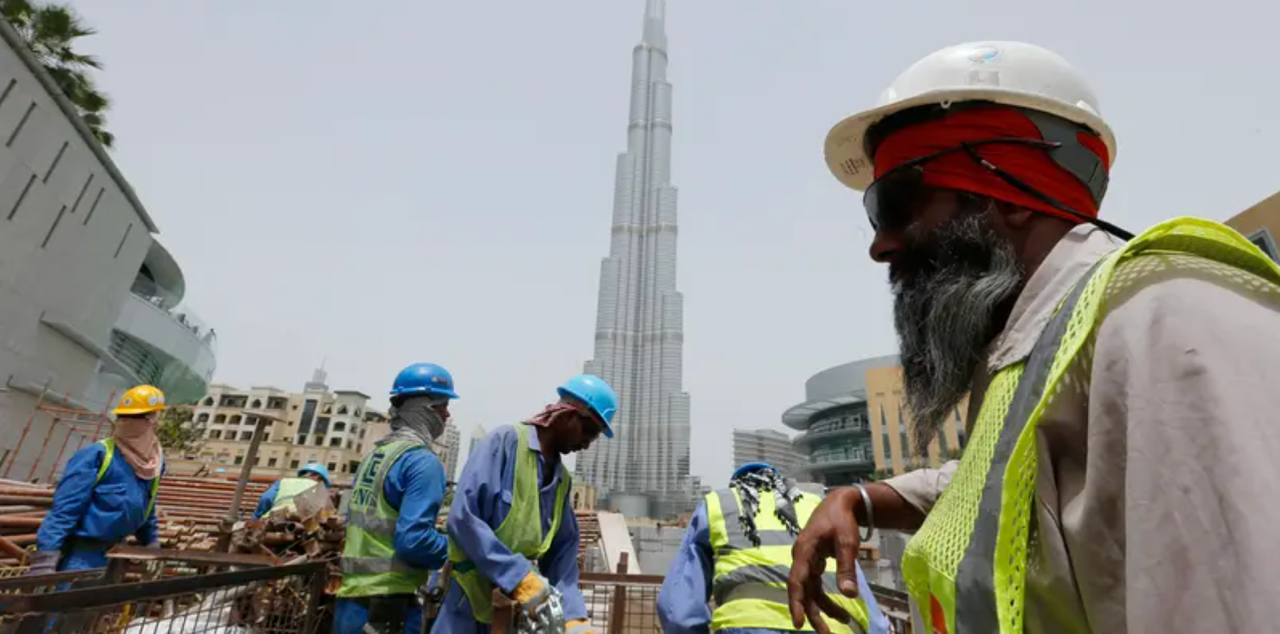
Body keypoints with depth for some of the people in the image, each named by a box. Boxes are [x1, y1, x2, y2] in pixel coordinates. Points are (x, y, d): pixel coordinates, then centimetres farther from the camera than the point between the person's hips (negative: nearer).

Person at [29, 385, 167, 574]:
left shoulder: (154, 461, 4)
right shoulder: (96, 455, -16)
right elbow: (64, 510, -18)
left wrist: (152, 544, 21)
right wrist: (45, 558, -23)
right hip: (79, 554, -7)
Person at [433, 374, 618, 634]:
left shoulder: (563, 481, 10)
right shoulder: (505, 441, -13)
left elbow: (561, 558, 8)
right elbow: (462, 518, -22)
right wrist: (518, 576, -24)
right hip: (467, 605, -6)